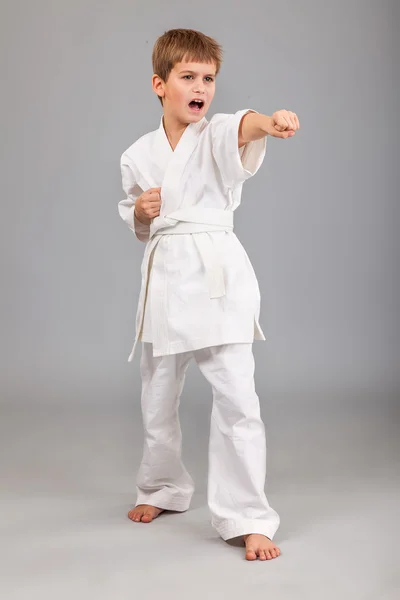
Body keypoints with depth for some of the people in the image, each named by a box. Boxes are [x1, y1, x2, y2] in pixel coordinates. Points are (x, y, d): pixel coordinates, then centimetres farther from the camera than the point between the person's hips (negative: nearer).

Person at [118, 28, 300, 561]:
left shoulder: (217, 135, -3)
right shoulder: (138, 156, 8)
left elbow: (241, 129, -29)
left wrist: (269, 123, -52)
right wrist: (141, 211, -5)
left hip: (218, 276, -4)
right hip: (164, 278, 4)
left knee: (236, 397, -10)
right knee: (157, 399, 15)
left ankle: (247, 517, 4)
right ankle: (162, 489, 41)